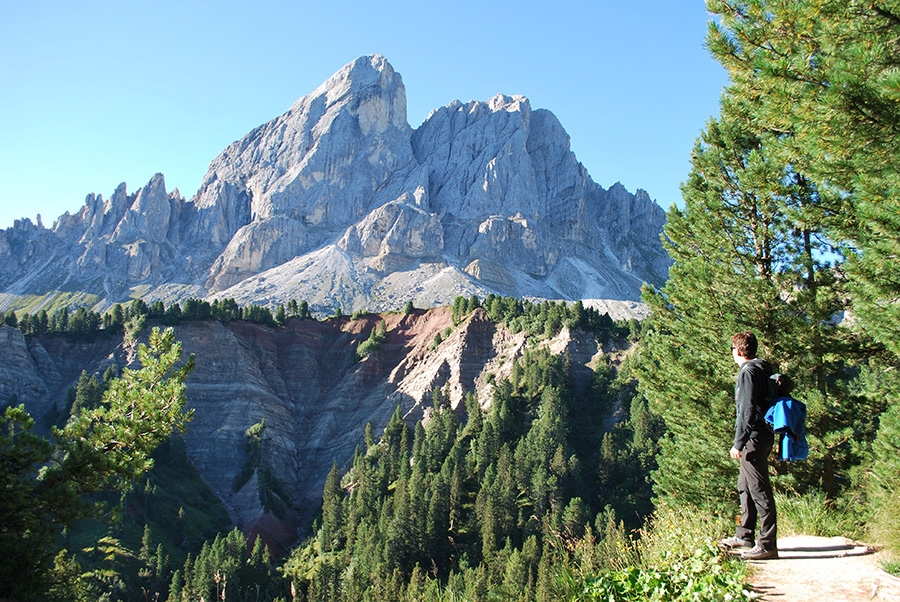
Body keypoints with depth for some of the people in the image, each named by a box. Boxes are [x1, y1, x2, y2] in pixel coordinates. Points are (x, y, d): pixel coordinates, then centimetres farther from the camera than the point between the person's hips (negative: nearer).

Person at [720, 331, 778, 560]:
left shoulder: (748, 372, -15)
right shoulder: (761, 370, 15)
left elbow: (747, 410, -20)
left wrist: (738, 443, -18)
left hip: (754, 438, -11)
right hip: (762, 436, 11)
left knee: (759, 490, -7)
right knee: (745, 487, 18)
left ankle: (767, 544, -3)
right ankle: (745, 535, 27)